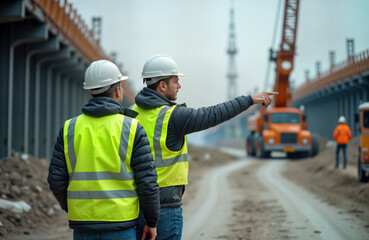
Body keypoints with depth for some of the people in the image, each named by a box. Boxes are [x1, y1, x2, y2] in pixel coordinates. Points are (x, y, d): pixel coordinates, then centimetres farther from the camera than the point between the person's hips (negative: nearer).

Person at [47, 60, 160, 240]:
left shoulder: (69, 129, 2)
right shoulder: (132, 129, -6)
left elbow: (57, 179, 3)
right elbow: (147, 179, -8)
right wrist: (152, 221, 4)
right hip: (119, 225, -3)